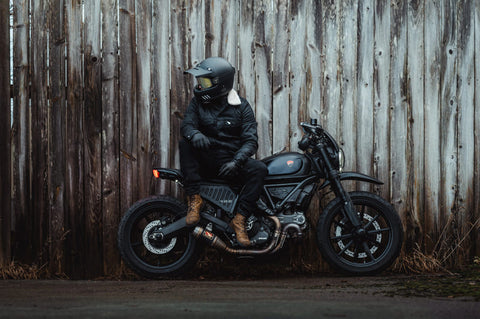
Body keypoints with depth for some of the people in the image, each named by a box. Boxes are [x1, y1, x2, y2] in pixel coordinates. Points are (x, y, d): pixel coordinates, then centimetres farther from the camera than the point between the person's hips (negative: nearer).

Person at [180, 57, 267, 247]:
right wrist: (194, 134, -34)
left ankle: (239, 219, -26)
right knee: (185, 144, -27)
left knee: (259, 169, -28)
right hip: (205, 160, 1)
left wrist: (236, 161, -26)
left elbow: (250, 140, -8)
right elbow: (187, 124, -8)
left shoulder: (241, 107, -1)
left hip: (230, 161, -1)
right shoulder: (198, 102, 6)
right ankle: (194, 198, -28)